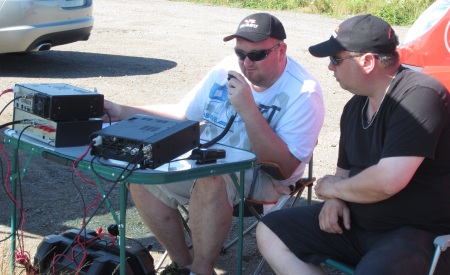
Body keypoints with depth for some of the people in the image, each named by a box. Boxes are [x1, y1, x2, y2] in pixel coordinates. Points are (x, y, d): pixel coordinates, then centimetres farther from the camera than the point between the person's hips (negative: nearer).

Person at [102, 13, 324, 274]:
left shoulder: (303, 92, -16)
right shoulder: (228, 69, 2)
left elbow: (285, 168, -24)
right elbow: (182, 113, 14)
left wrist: (248, 109, -29)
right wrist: (124, 112, 4)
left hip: (264, 178, -7)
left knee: (210, 180, -37)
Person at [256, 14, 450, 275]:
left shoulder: (419, 95, -20)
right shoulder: (354, 106, 9)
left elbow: (387, 181, -29)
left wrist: (334, 188, -10)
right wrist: (335, 199, -1)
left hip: (422, 233, -9)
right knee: (269, 231, 1)